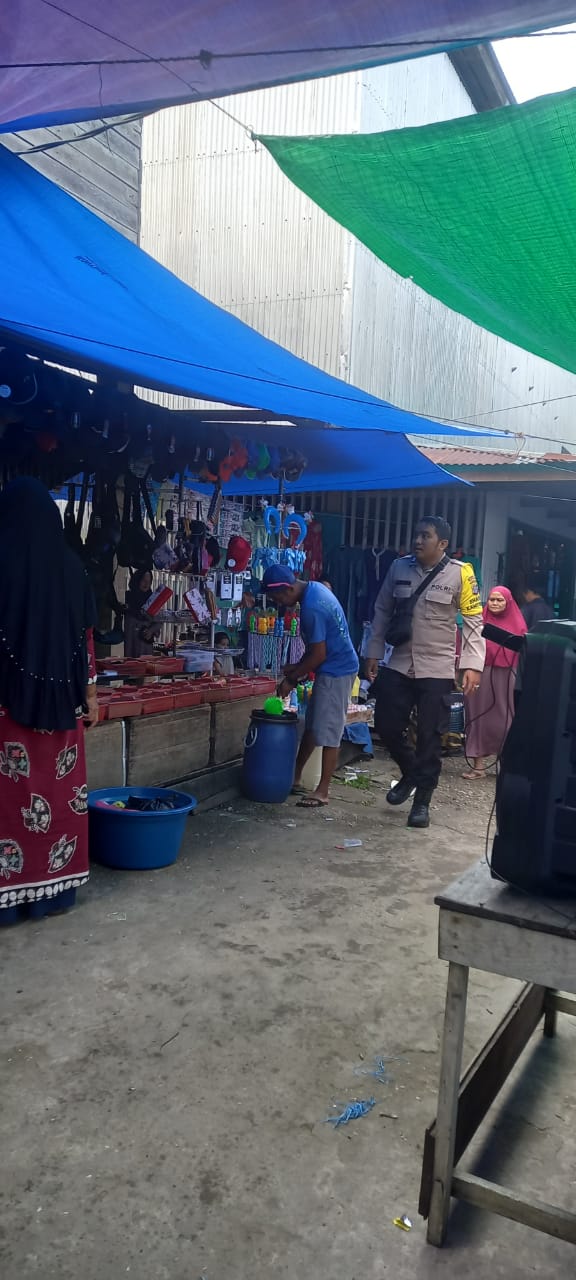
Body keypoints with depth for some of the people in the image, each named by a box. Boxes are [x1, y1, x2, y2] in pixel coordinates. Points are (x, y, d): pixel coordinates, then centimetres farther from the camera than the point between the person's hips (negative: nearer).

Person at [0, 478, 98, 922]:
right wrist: (90, 694, 13)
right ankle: (57, 887, 20)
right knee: (58, 788, 11)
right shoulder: (70, 567, 3)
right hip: (59, 697, 4)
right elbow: (86, 638, 6)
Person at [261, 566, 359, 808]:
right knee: (312, 725, 15)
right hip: (334, 668, 10)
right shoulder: (313, 589, 6)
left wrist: (291, 679, -10)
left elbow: (318, 655, -21)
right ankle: (295, 777, 25)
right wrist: (298, 667, 12)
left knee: (328, 731, -4)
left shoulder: (312, 607, -25)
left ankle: (322, 791, 3)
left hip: (336, 671, -10)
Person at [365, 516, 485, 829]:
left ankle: (422, 801, 17)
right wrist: (373, 652, 9)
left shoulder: (459, 573, -8)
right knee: (386, 726, 7)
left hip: (437, 670, -4)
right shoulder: (399, 567, 2)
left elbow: (473, 621, -6)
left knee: (430, 737, 2)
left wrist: (472, 664, -13)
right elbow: (382, 612, 10)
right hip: (398, 665, 4)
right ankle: (411, 774, 34)